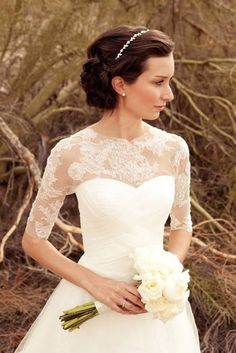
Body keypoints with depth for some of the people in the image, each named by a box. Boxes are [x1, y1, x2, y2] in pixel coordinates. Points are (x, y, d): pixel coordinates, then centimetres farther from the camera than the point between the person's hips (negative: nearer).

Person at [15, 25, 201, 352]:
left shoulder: (173, 149, -6)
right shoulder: (70, 153, -14)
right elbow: (33, 240, -5)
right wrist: (96, 284, -15)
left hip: (157, 309, 3)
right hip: (92, 306, -3)